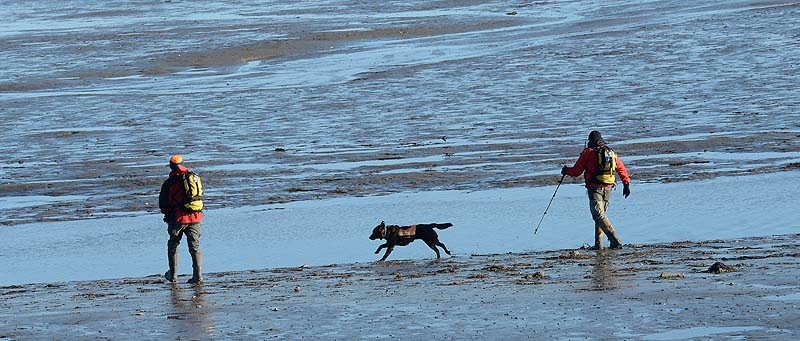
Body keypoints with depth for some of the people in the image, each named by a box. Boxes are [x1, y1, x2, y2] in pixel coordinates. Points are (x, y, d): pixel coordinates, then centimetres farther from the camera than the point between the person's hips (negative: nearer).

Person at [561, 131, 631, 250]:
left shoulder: (588, 152, -3)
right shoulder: (611, 152, 12)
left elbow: (576, 171, 0)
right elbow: (621, 169, 12)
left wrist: (566, 170, 19)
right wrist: (626, 184, 19)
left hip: (594, 187, -6)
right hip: (608, 187, 6)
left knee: (598, 214, -11)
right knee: (600, 214, 15)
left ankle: (615, 240, -24)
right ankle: (598, 243, 11)